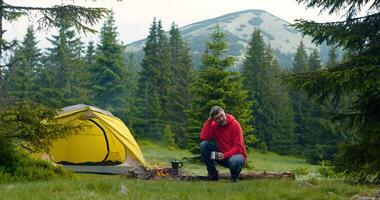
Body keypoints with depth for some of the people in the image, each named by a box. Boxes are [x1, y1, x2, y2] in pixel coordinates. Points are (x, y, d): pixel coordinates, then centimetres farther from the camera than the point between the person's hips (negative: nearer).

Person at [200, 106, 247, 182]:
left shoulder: (235, 124, -15)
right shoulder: (214, 125, -2)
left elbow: (238, 147, -17)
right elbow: (203, 138, -18)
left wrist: (224, 155, -30)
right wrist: (209, 120, -18)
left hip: (236, 154, -4)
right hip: (221, 155, 4)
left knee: (234, 161, -40)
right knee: (204, 145, -17)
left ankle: (235, 173, -1)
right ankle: (212, 173, -3)